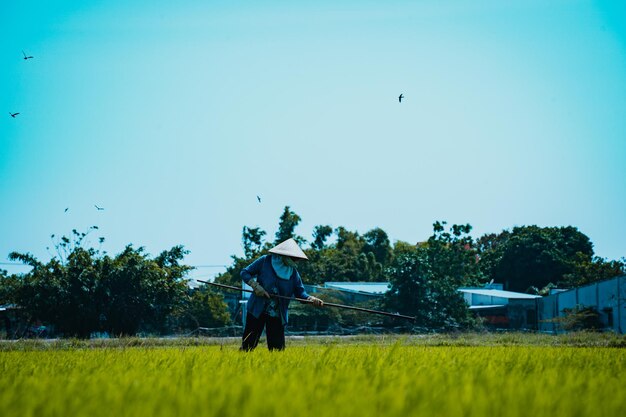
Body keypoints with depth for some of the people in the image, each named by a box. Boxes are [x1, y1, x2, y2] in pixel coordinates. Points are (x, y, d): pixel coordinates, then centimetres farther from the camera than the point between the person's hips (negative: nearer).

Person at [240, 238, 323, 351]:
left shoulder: (293, 272, 4)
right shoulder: (265, 261, -5)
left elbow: (300, 293, 4)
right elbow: (245, 273, 0)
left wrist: (311, 299, -17)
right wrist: (255, 286, -16)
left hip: (277, 315, 3)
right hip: (257, 310, -3)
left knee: (278, 347, -2)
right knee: (248, 344, -2)